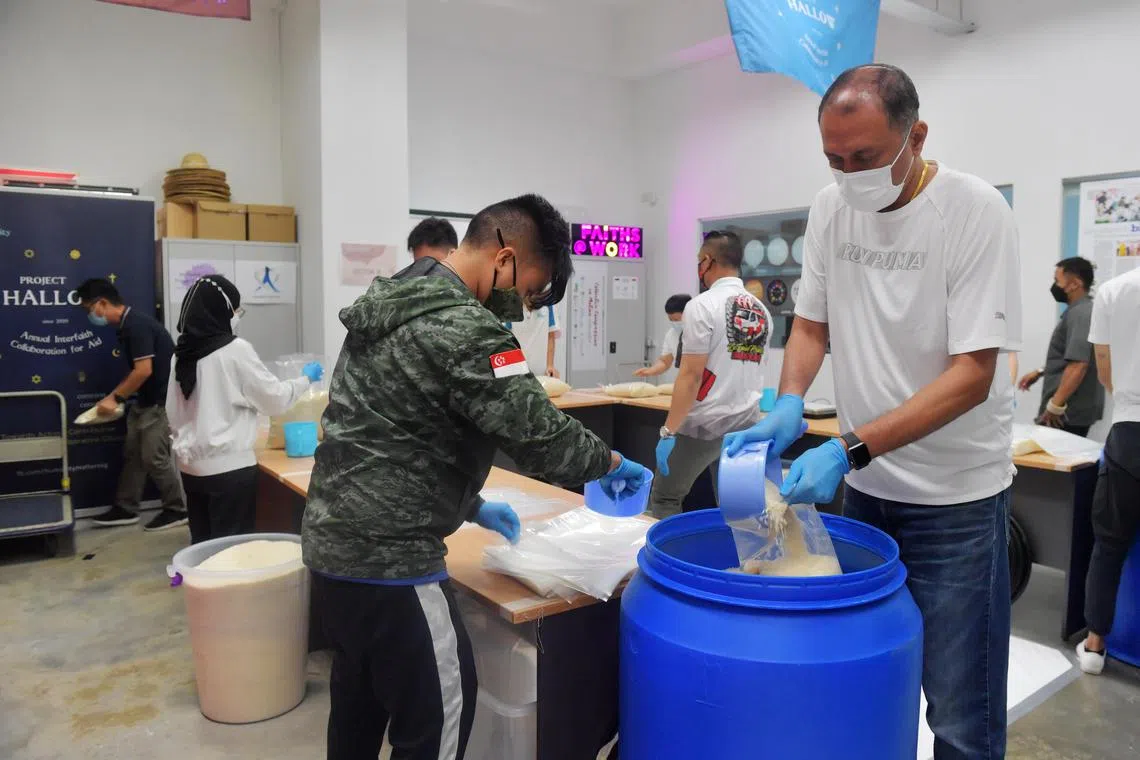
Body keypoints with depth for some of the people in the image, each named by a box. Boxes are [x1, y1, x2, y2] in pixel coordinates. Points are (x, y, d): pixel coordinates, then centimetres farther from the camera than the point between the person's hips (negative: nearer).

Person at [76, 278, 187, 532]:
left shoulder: (136, 325, -20)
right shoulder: (128, 326, 11)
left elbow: (144, 371, -24)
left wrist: (116, 398, -14)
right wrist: (113, 397, 12)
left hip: (162, 401, -10)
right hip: (146, 400, 10)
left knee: (154, 457, -3)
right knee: (132, 453, 13)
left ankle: (177, 510, 9)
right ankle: (125, 509, 23)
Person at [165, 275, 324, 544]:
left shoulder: (184, 353, 5)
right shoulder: (235, 350, -13)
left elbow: (172, 413, 12)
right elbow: (275, 399, -5)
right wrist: (306, 378, 9)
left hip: (191, 465, 7)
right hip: (229, 467, -6)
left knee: (203, 543, 14)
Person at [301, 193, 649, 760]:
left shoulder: (393, 303, 11)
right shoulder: (463, 328, -20)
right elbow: (542, 439, -21)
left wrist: (470, 506, 19)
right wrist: (610, 463, -1)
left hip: (333, 543, 10)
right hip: (386, 558, -10)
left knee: (360, 702, 24)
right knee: (437, 712, 5)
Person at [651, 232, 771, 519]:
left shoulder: (703, 305, -11)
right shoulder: (762, 311, 9)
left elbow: (691, 375, -15)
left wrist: (668, 432, -11)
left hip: (704, 425, -6)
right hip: (746, 425, 6)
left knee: (664, 500, 8)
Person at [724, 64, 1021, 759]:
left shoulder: (977, 212, -15)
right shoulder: (832, 207, 0)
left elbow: (972, 375, -19)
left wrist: (849, 450, -27)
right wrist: (790, 402, -11)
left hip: (955, 496, -4)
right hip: (864, 485, 4)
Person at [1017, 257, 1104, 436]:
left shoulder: (1080, 314, -17)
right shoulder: (1080, 311, 16)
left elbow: (1078, 364, -25)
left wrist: (1055, 406, -25)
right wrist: (1040, 372, 23)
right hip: (1075, 409, 10)